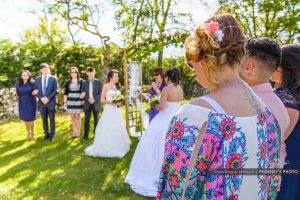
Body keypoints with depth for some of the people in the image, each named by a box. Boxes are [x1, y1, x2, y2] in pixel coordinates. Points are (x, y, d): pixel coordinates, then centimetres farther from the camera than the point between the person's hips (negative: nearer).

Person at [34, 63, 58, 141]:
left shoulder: (53, 79, 0)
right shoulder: (37, 79, 8)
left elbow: (56, 91, -6)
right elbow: (35, 91, 4)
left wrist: (48, 98, -16)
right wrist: (41, 98, -12)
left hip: (51, 102, -2)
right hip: (41, 102, 3)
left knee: (52, 119, 4)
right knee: (44, 120, 9)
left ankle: (52, 135, 14)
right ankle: (46, 134, 21)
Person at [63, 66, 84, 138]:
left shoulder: (81, 81, 1)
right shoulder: (68, 82, 7)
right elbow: (65, 93, 8)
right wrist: (65, 101, 3)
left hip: (78, 101, -2)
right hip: (70, 101, 2)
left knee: (77, 116, 2)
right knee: (72, 117, 6)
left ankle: (78, 132, 12)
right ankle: (74, 132, 14)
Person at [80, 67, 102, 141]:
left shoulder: (99, 82, 3)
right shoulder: (85, 83, 9)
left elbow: (101, 93, -3)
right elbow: (82, 94, 3)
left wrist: (94, 99, -17)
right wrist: (88, 98, -14)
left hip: (96, 104, -1)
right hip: (87, 104, 1)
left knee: (96, 120, 8)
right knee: (87, 120, 3)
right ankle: (86, 136, 12)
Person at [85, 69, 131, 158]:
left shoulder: (117, 86, 13)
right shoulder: (106, 86, -3)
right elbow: (102, 100, -5)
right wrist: (110, 101, -19)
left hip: (117, 111, 5)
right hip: (109, 110, -5)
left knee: (118, 130, 6)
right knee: (107, 131, -1)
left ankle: (116, 149, 18)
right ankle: (105, 149, 13)